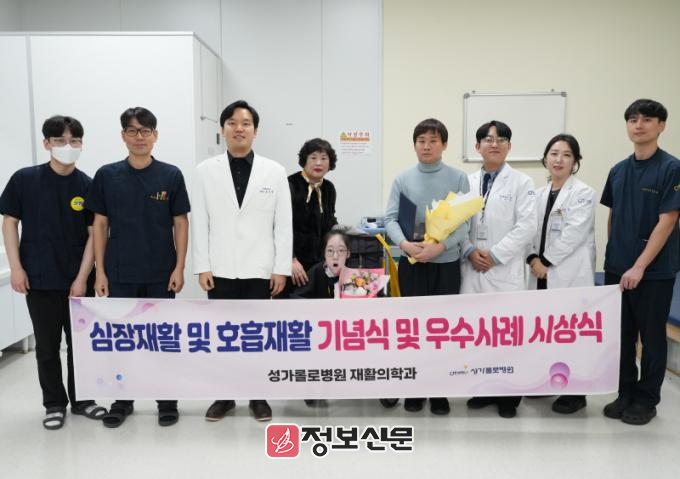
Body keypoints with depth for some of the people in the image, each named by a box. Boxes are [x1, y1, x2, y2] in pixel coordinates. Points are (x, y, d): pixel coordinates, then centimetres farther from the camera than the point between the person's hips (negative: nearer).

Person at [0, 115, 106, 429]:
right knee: (47, 345, 10)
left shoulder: (87, 186, -3)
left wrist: (82, 278, -7)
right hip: (38, 279, 0)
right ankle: (54, 403, 26)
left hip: (77, 280, 1)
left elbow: (94, 234, -3)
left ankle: (81, 399, 28)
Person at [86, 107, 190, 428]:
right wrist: (100, 271, -1)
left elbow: (180, 223, 0)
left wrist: (179, 268, -6)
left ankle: (167, 400, 23)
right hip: (120, 273, 1)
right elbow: (100, 225, 4)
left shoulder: (171, 175, -1)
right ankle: (123, 399, 27)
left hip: (161, 274, -1)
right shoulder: (107, 175, 1)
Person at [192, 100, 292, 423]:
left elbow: (284, 223, 0)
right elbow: (199, 222, 2)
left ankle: (258, 396, 23)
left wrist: (281, 268, -5)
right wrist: (202, 267, -4)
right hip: (220, 270, 1)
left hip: (259, 270, 0)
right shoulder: (206, 171, 3)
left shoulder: (274, 171, 2)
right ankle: (224, 396, 25)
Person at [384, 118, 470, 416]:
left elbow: (464, 221, -6)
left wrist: (440, 246, -20)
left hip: (447, 262, -1)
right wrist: (404, 243, -20)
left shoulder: (458, 178, 0)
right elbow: (390, 218, -1)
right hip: (411, 262, 1)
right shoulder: (402, 179, 3)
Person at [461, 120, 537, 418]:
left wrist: (495, 255, -11)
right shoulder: (467, 183, 12)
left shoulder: (521, 183, 2)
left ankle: (508, 396, 16)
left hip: (506, 270, -3)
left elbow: (526, 227, -6)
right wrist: (469, 250, -7)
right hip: (472, 269, 3)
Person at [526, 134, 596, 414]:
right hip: (542, 274, 6)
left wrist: (546, 261, -12)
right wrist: (533, 260, -7)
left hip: (569, 275, -6)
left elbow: (573, 234, -13)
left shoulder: (583, 193, -5)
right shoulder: (539, 194, 13)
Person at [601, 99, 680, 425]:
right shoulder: (618, 171, 8)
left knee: (651, 335, 8)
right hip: (617, 268, 5)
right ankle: (626, 393, 26)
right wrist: (613, 257, 8)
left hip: (654, 270, -5)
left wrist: (639, 266, -17)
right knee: (622, 334, 12)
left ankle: (646, 399, 22)